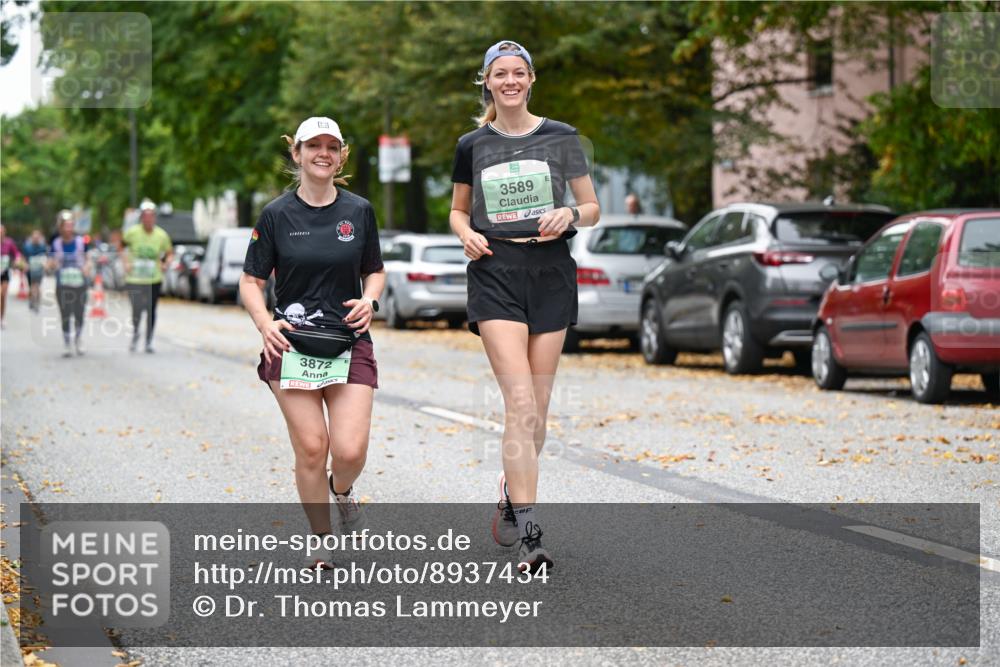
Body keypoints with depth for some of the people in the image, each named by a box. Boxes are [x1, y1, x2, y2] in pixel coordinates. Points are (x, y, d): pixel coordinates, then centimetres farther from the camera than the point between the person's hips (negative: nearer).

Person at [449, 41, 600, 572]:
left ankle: (512, 492, 32)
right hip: (495, 273, -1)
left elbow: (593, 208, 10)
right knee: (520, 403, -15)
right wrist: (467, 234, -3)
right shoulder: (473, 146, 7)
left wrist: (570, 215, -12)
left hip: (550, 272, 2)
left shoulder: (561, 138, 5)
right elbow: (458, 210, 19)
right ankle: (529, 535, -18)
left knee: (538, 407, 6)